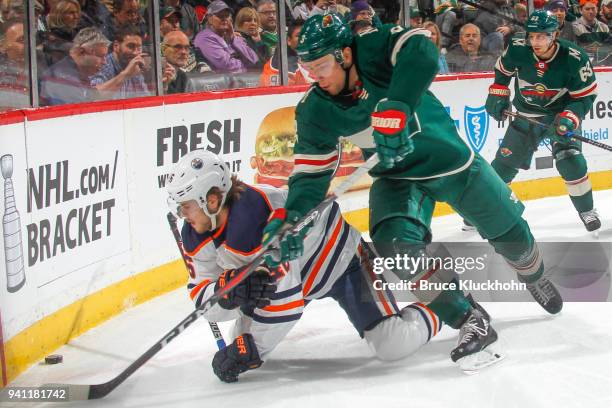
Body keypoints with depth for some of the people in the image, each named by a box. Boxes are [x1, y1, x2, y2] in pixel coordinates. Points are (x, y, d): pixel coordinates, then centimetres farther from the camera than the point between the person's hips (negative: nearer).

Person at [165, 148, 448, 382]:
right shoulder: (196, 235, -12)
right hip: (291, 268, 8)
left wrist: (250, 350, -30)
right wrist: (227, 289, -34)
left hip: (340, 258, -8)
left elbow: (284, 296, -37)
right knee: (242, 343, 5)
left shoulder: (253, 216, -39)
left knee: (393, 345, -18)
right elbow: (202, 297, -10)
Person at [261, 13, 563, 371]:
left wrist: (394, 110, -55)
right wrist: (290, 217, -27)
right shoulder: (315, 110, -14)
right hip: (399, 176, 2)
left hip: (451, 157, -2)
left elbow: (422, 53, -45)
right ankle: (470, 322, -12)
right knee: (395, 244, -26)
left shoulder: (375, 47, -26)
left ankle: (536, 278, 50)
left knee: (510, 231, 12)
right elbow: (312, 170, -11)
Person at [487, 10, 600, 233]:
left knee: (570, 160, -18)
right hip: (527, 113, 2)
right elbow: (502, 70, 4)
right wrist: (498, 94, -2)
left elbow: (586, 95, -17)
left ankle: (586, 210, 1)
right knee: (505, 161, 0)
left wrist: (570, 118, -30)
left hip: (562, 113, -2)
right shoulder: (518, 49, -20)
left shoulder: (574, 59, -26)